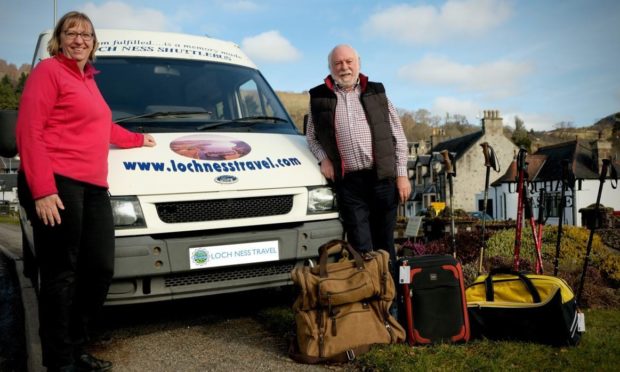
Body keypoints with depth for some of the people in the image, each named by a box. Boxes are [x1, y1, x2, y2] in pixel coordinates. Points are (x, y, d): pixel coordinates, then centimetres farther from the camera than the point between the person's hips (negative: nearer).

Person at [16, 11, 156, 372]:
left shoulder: (88, 80, 25)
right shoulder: (48, 71, 0)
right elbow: (29, 132, -10)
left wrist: (138, 139, 53)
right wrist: (42, 189, -18)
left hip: (93, 187, 8)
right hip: (56, 185, -8)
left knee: (100, 270, 8)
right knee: (61, 275, -3)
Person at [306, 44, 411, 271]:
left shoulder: (376, 93, 10)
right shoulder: (319, 97, 8)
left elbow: (398, 137, 10)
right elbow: (311, 137, 18)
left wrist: (402, 175, 3)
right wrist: (323, 158, -1)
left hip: (383, 178, 1)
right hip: (348, 183, -1)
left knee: (385, 244, 11)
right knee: (361, 247, 0)